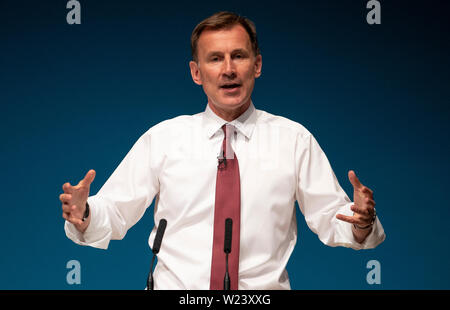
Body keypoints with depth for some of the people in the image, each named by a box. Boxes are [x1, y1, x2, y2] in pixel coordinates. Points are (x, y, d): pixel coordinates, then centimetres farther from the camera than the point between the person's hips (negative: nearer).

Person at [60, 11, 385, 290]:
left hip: (264, 289, 1)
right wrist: (83, 214, -11)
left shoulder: (294, 139, 10)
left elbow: (331, 222, 9)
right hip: (176, 286, -1)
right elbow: (115, 214, 10)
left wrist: (361, 223, -12)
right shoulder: (162, 138, 10)